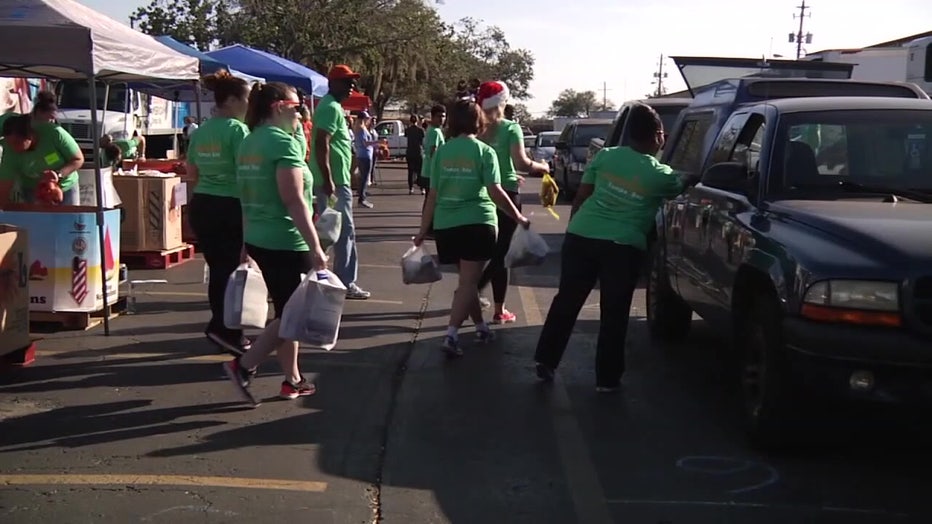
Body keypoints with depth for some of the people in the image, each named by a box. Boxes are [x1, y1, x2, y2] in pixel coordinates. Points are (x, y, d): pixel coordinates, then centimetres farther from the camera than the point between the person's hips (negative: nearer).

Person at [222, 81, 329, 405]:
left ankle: (291, 380, 21)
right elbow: (293, 200, -22)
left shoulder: (249, 143, 12)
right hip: (286, 242, -9)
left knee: (286, 313, 16)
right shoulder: (283, 142, -15)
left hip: (258, 240, 9)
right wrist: (315, 246, -22)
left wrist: (247, 243, 23)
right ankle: (244, 365, -1)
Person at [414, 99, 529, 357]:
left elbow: (433, 194, 5)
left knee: (467, 279, 20)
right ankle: (451, 335, -17)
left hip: (446, 225, 4)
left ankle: (480, 326, 32)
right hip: (477, 223, -4)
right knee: (469, 282, -4)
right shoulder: (484, 152, -3)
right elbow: (495, 192, -9)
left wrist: (424, 229, 12)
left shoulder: (441, 152, 6)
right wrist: (519, 217, 2)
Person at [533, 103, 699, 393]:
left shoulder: (605, 156, 5)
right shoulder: (660, 174, 0)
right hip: (622, 246, -3)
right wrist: (696, 176, 39)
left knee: (566, 302, 13)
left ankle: (545, 361, 18)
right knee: (614, 313, 7)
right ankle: (607, 378, 12)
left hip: (581, 237, 3)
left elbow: (580, 197, 8)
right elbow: (684, 184, 20)